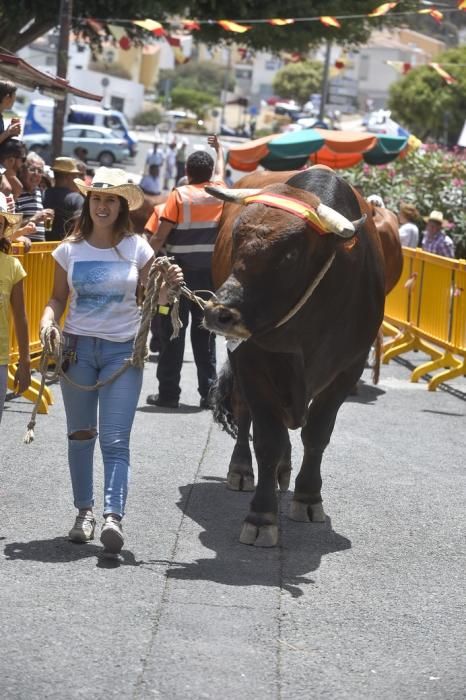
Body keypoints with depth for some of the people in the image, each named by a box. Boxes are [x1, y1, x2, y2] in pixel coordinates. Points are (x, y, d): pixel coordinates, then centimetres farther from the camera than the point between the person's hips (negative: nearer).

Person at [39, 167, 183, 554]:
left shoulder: (137, 248, -2)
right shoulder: (70, 250, 1)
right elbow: (58, 298, 9)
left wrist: (168, 286, -19)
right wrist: (48, 321, -11)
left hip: (123, 350, -2)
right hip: (78, 347, 2)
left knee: (115, 440, -11)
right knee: (80, 434, 11)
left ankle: (113, 517, -18)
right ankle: (85, 511, 24)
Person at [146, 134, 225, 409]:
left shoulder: (179, 195, -6)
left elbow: (161, 234, -12)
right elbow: (221, 171, 30)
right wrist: (219, 148, 47)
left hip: (181, 270, -3)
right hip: (210, 271, 3)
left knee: (173, 332, 1)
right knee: (205, 332, 9)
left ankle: (169, 392, 2)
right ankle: (209, 391, 8)